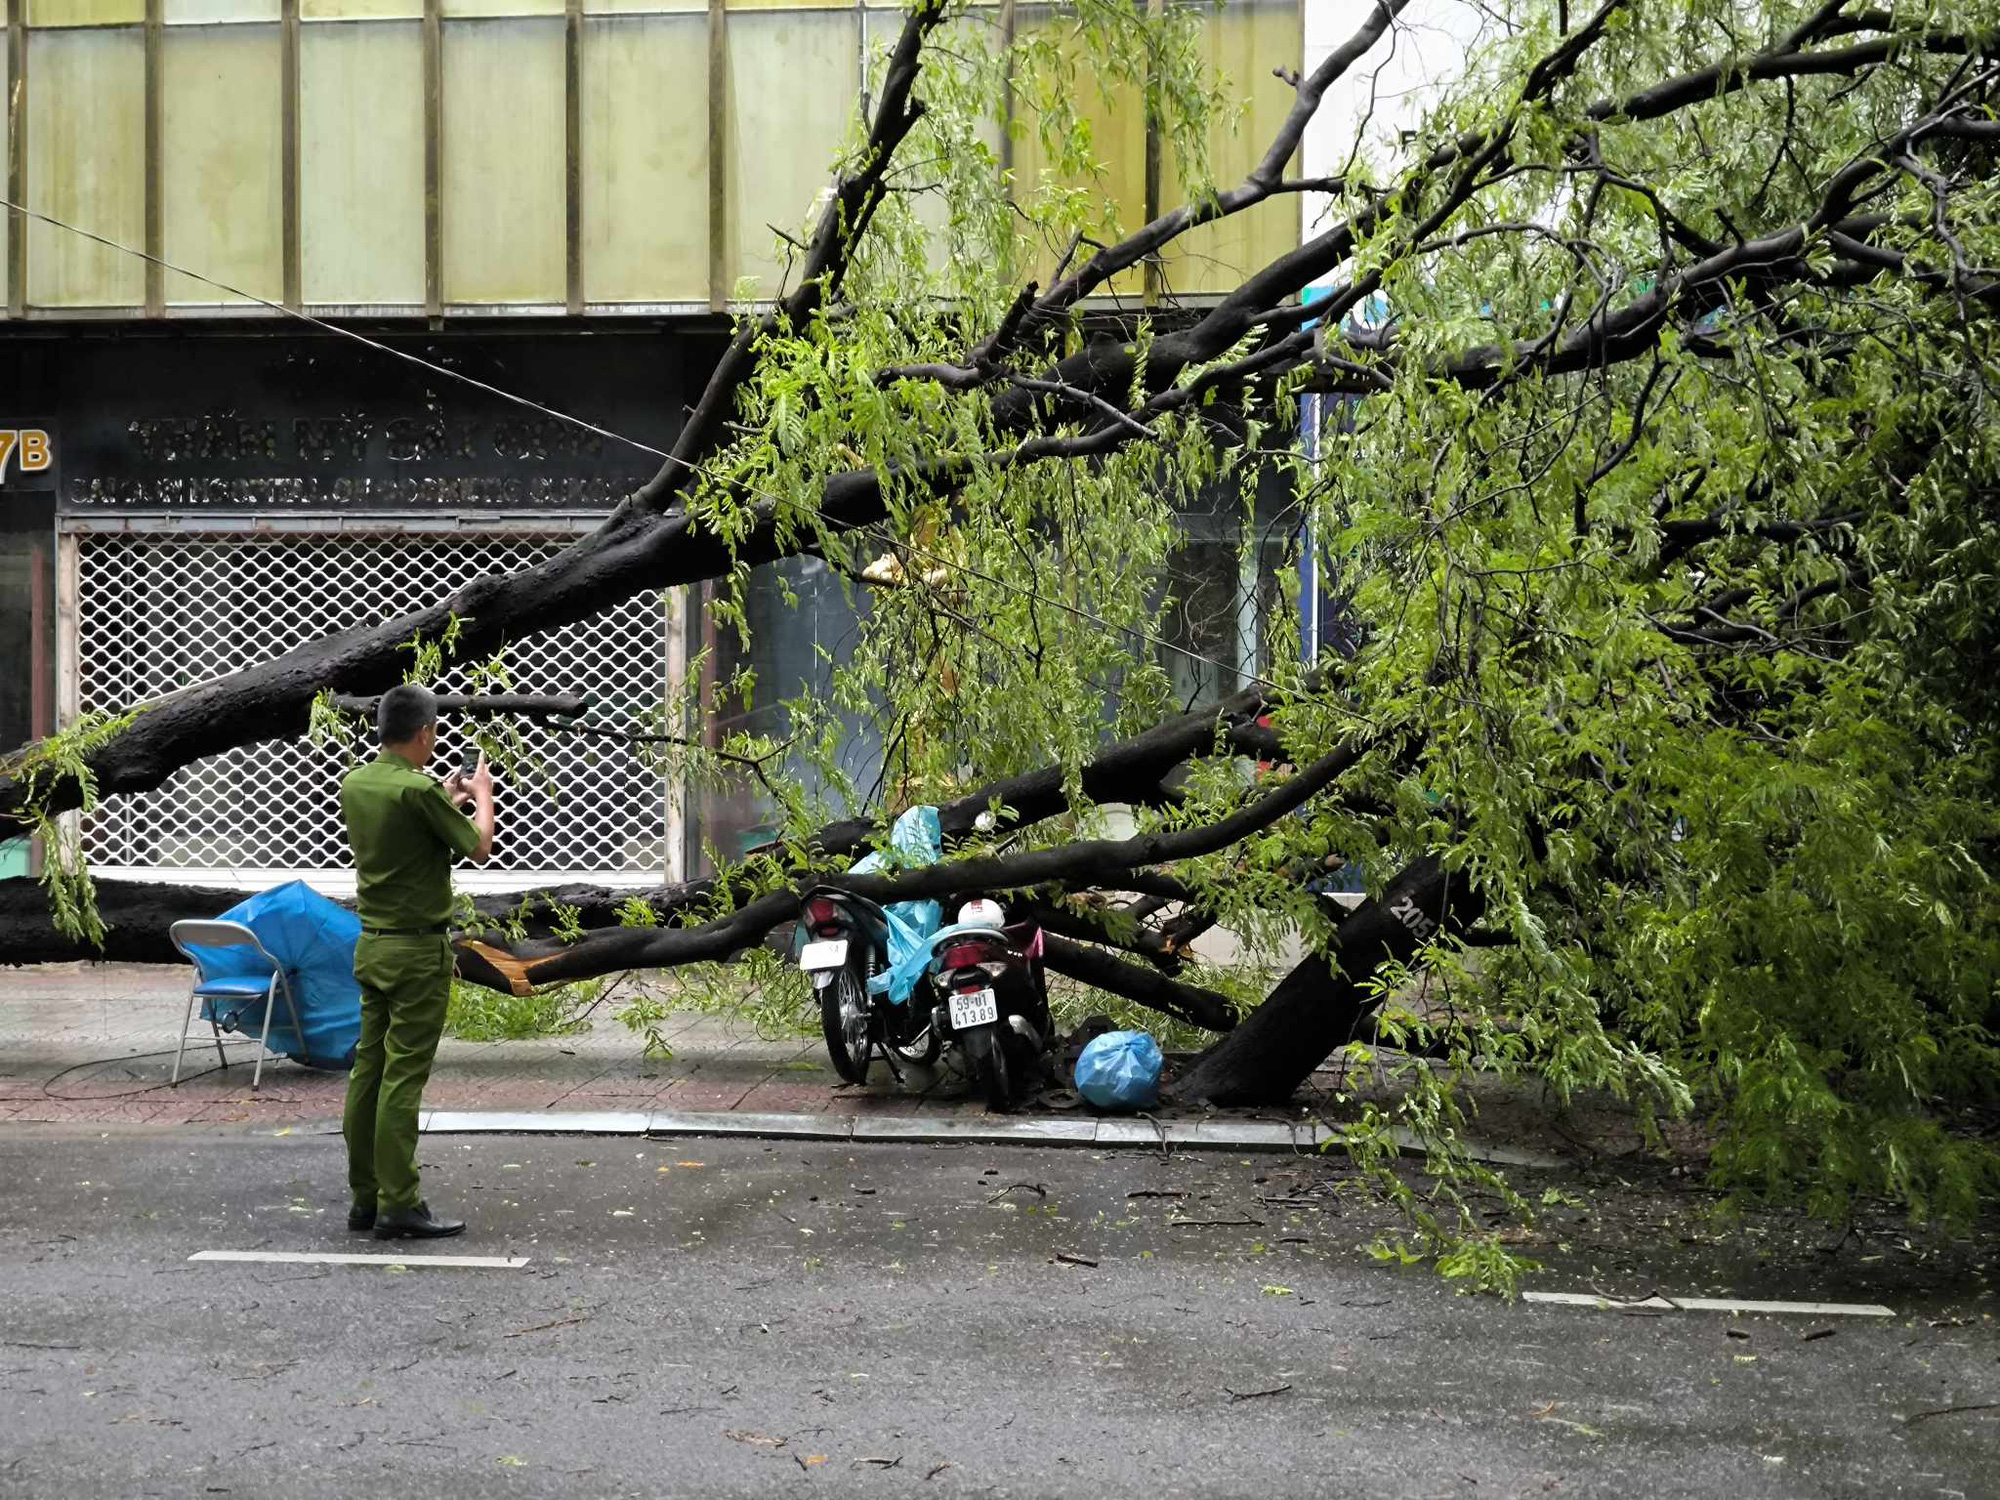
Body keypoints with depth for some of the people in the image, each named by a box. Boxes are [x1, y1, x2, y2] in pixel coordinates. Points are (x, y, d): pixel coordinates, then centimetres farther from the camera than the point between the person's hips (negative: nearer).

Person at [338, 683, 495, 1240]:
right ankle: (398, 1206, -6)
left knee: (368, 1069, 9)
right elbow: (479, 849, -7)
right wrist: (482, 795, 10)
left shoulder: (354, 785, 6)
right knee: (404, 1077, -7)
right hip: (418, 949, -8)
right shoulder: (418, 790, -19)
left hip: (371, 944, 8)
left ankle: (366, 1197, 14)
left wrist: (447, 799, 28)